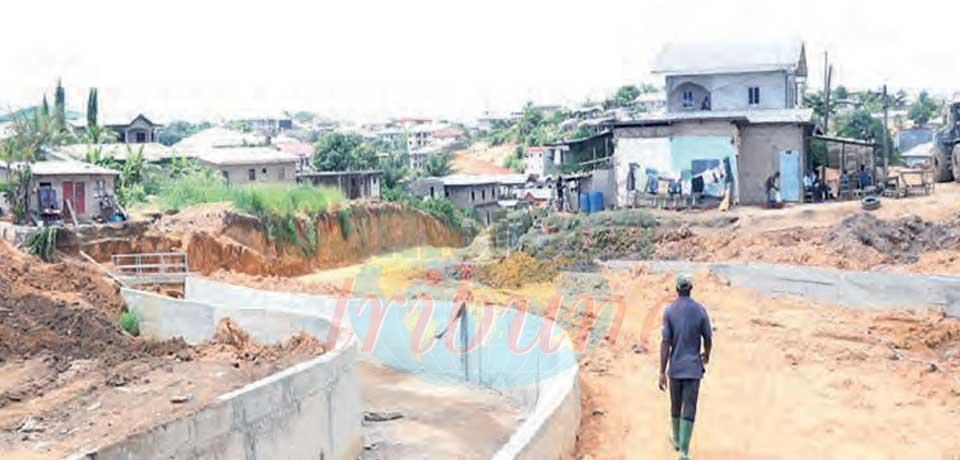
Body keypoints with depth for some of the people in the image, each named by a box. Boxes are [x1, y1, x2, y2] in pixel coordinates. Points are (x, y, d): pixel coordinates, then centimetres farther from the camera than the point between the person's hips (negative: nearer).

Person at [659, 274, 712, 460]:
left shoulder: (669, 311, -9)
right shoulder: (700, 310, -6)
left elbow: (665, 343, -13)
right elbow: (708, 339, 2)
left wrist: (662, 372, -10)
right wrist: (706, 355, 26)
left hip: (675, 367, 1)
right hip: (693, 367, -1)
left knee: (676, 404, 20)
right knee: (689, 409, -1)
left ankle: (676, 439, 42)